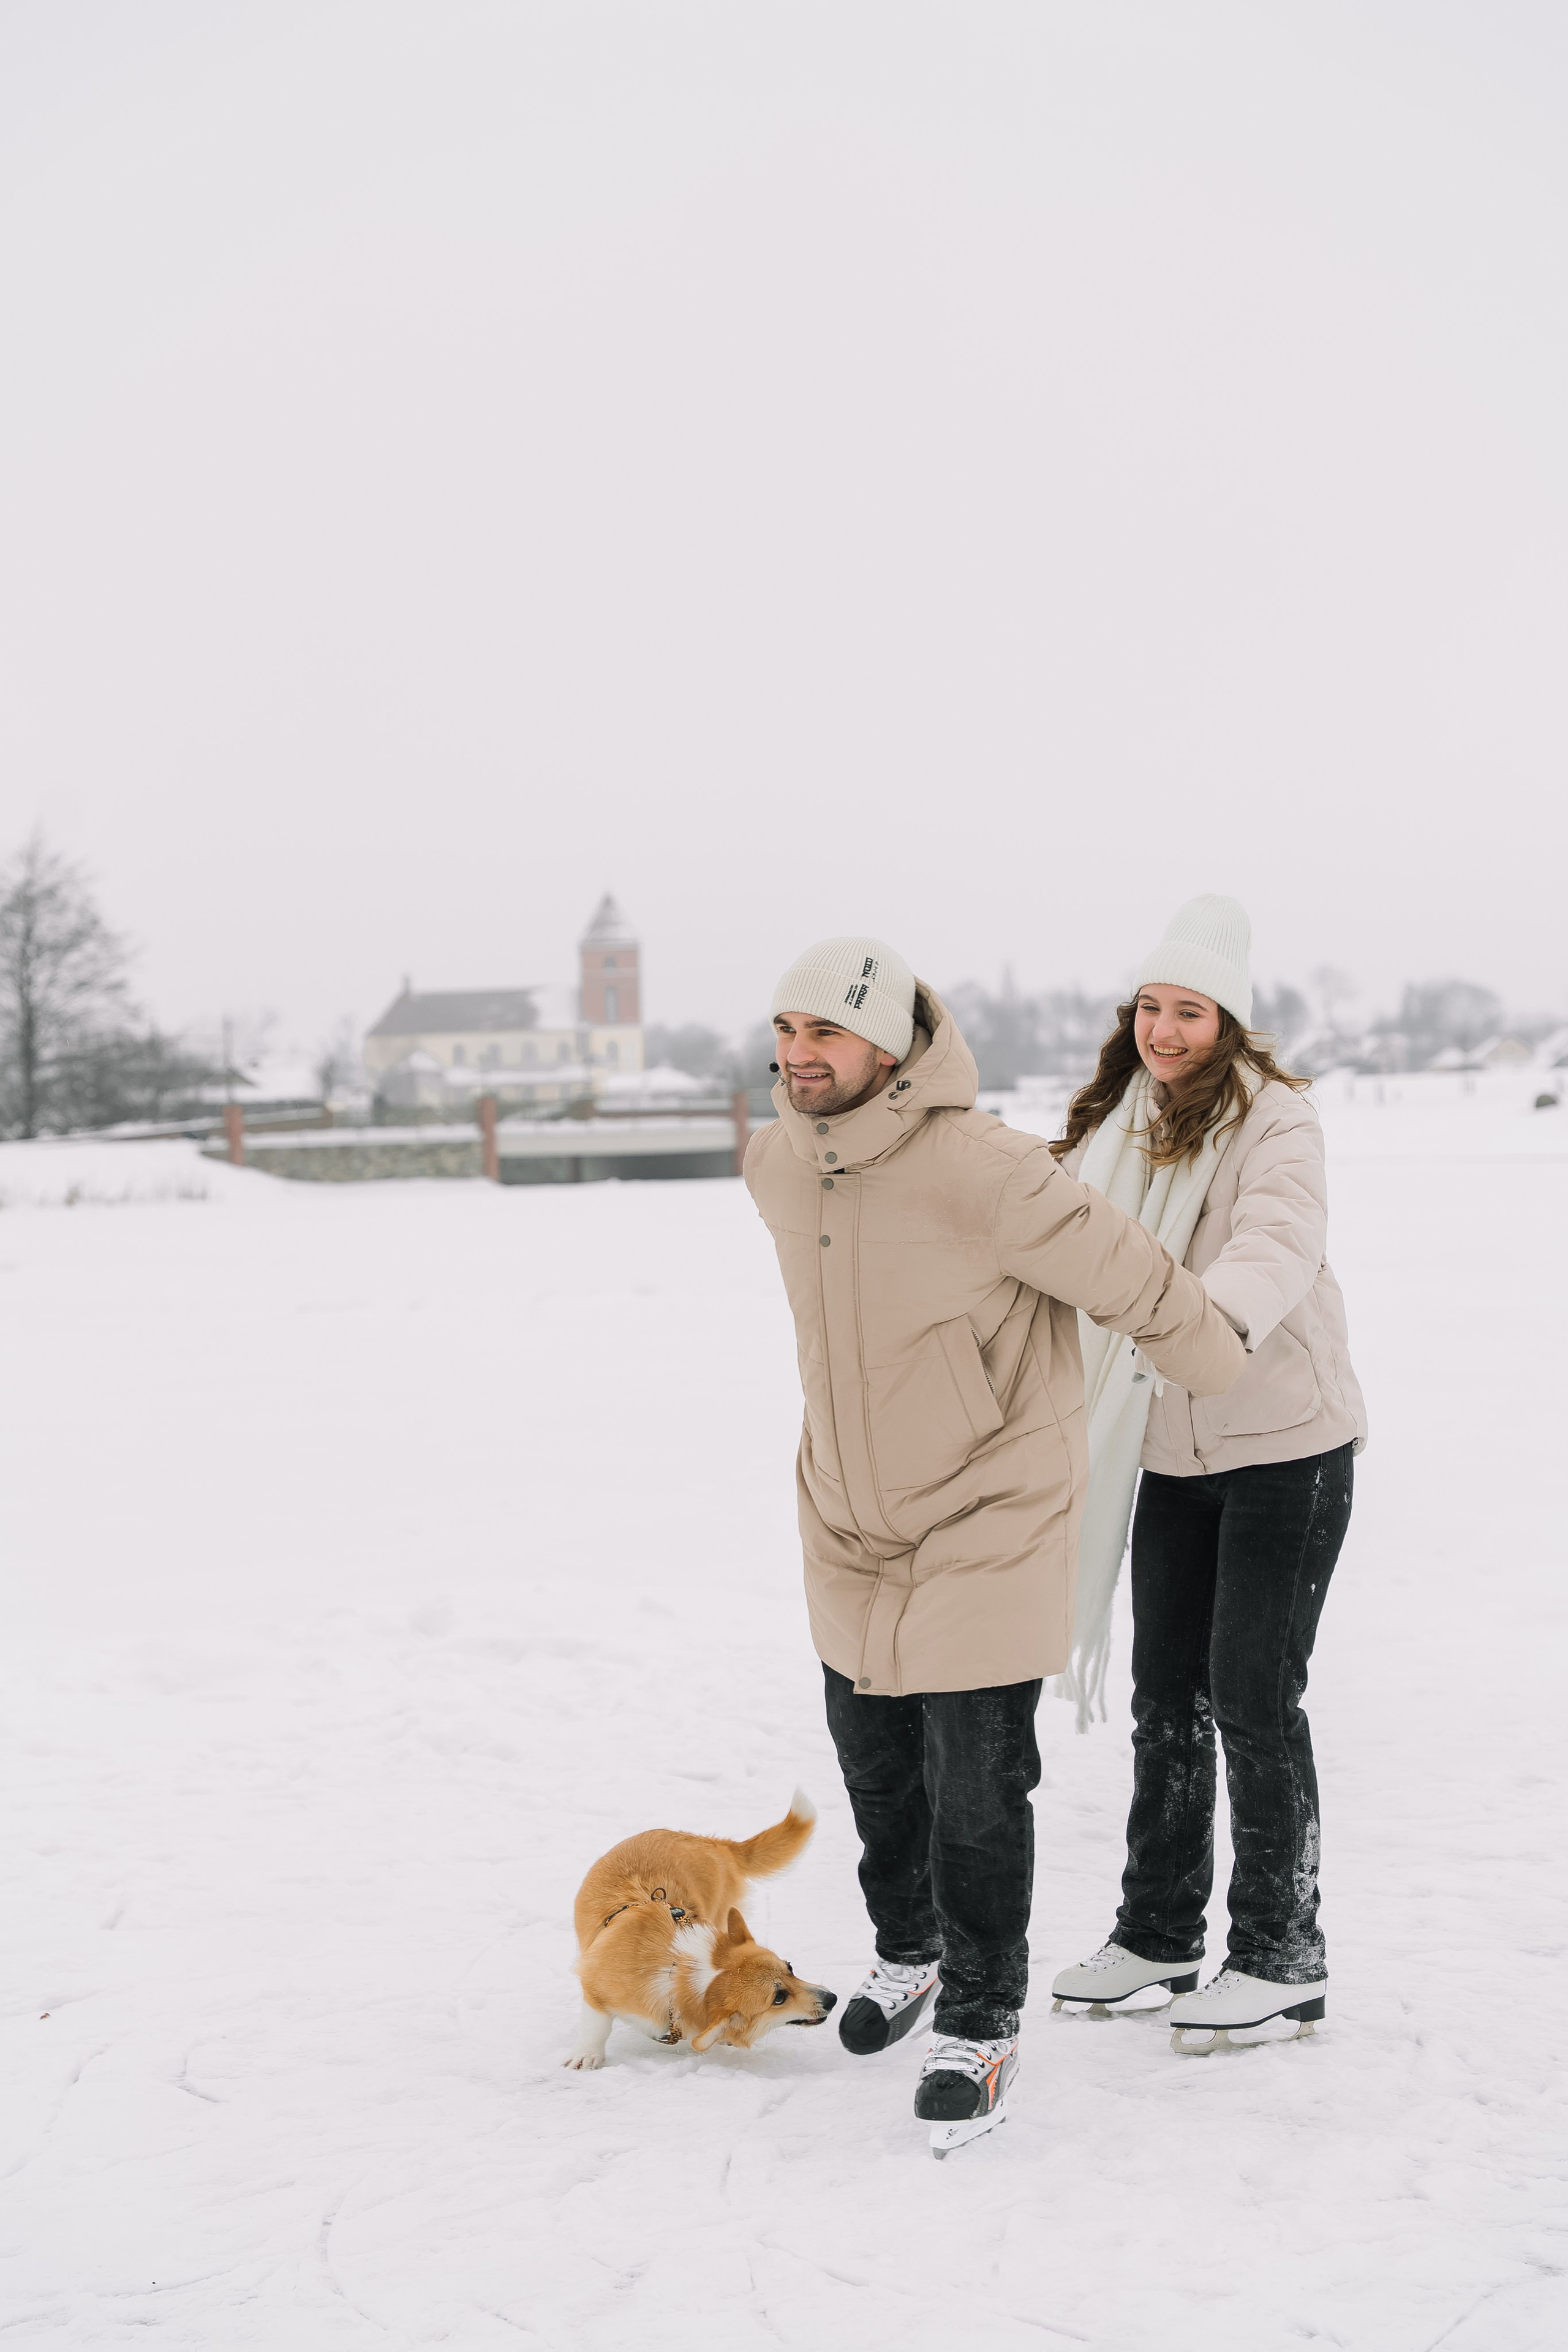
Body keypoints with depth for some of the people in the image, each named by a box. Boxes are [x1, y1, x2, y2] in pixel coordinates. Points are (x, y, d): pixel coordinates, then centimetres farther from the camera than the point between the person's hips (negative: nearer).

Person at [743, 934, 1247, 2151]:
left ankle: (982, 2023, 14)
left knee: (977, 1789, -4)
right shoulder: (778, 1165, -5)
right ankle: (907, 1953, 42)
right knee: (876, 1764, 19)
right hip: (850, 1526, 6)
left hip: (986, 1525, -6)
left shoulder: (983, 1171, -27)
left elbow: (1133, 1278, -14)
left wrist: (1223, 1368, -1)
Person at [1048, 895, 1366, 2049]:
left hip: (1285, 1442, -7)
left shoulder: (1277, 1122, -14)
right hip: (1170, 1446, 7)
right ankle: (1159, 1932, 25)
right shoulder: (1116, 1124, 8)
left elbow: (1279, 1245, -31)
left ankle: (1284, 1956, 7)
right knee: (1166, 1690, 12)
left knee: (1253, 1691, -5)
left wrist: (1203, 1316, -50)